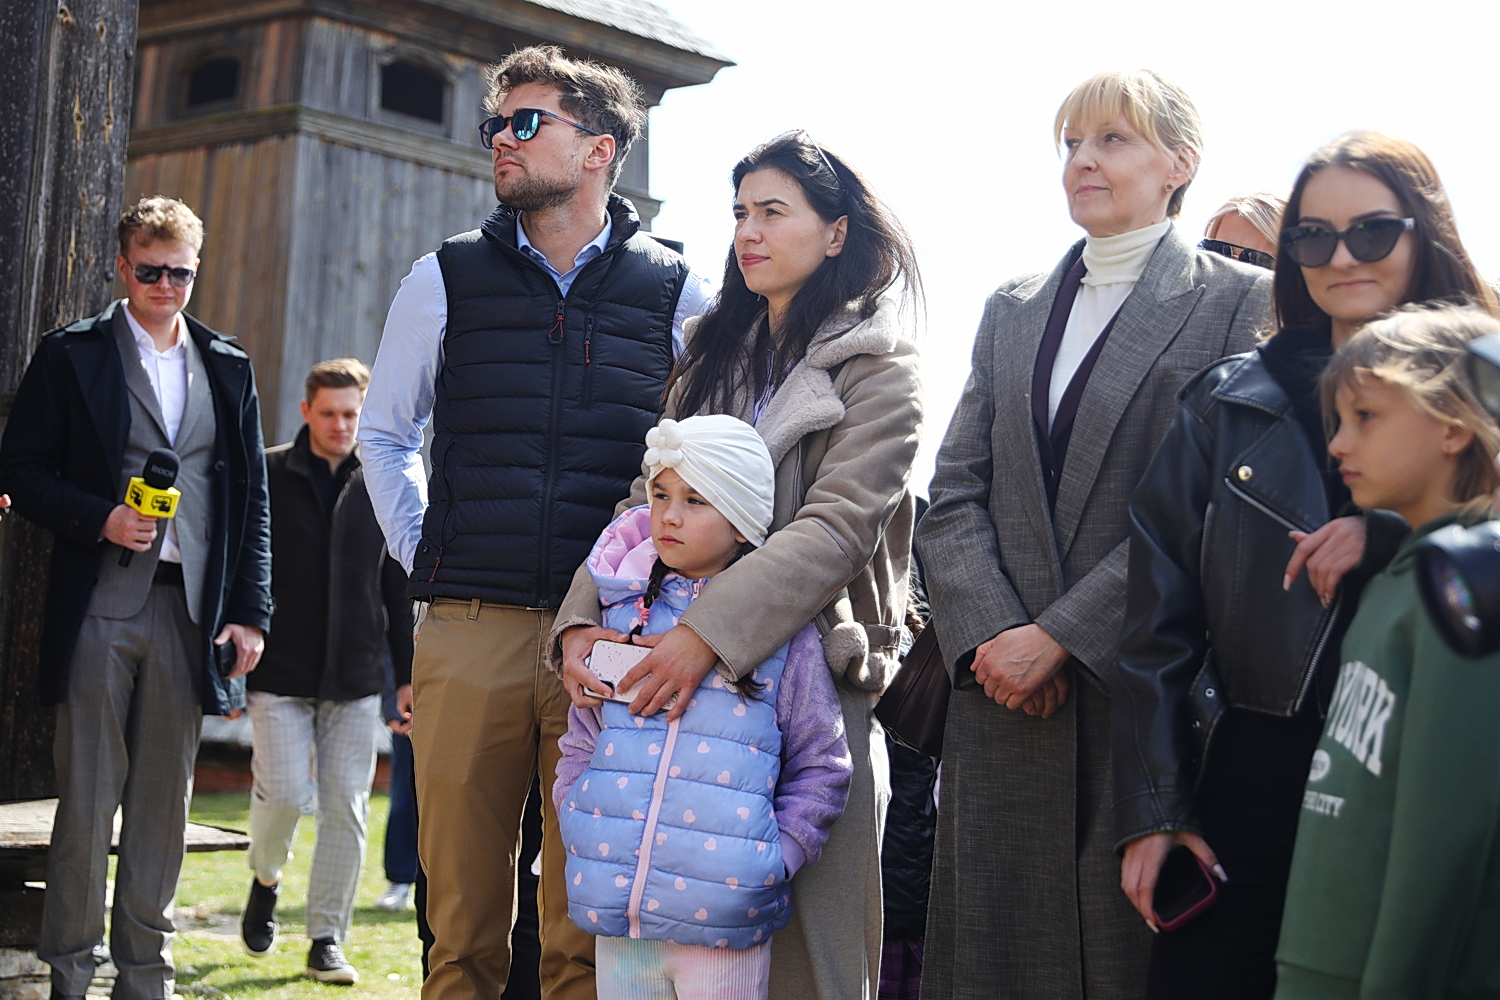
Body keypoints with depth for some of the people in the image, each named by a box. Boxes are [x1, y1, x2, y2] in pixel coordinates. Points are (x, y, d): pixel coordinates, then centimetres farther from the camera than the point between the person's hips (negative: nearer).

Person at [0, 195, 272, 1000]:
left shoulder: (228, 368, 13)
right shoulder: (71, 356, 4)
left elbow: (252, 501, 12)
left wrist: (250, 611, 5)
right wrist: (100, 519, -14)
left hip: (191, 609, 3)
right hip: (99, 605, -3)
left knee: (164, 800, 7)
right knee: (87, 797, 0)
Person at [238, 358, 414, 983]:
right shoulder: (266, 477, 1)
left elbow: (397, 590, 12)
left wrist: (408, 674, 9)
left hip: (356, 677, 2)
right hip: (280, 673, -2)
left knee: (346, 808, 0)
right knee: (285, 794, -9)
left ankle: (326, 942, 10)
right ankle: (265, 879, 24)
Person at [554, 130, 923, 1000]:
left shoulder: (878, 369, 0)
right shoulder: (713, 359, 18)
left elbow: (838, 527, -14)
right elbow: (647, 505, 10)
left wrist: (706, 633, -26)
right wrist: (581, 619, -7)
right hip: (687, 680, 5)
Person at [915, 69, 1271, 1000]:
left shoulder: (1241, 303, 0)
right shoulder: (1014, 308, 17)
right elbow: (957, 492, 11)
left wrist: (1059, 634, -14)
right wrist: (990, 635, -6)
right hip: (1007, 689, 5)